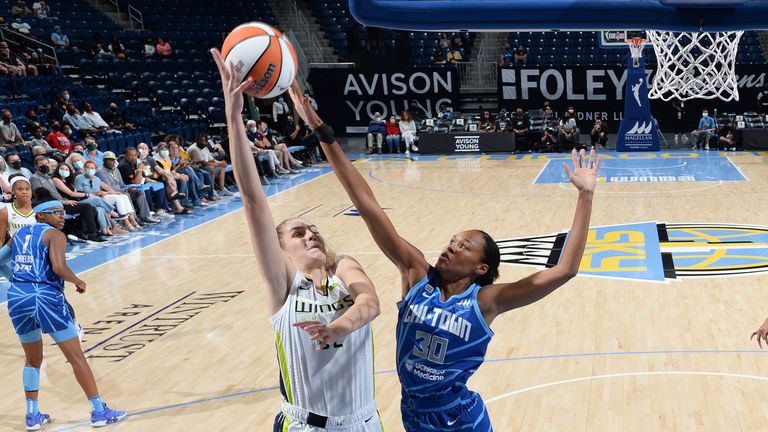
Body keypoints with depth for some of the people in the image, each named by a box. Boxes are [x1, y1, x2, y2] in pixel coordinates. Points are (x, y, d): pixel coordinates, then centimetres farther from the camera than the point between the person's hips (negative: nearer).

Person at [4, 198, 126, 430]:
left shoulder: (19, 234, 18)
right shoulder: (55, 235, -1)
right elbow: (59, 268, -16)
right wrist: (78, 282, 0)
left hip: (17, 297, 6)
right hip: (46, 298, -6)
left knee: (32, 360, 24)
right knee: (77, 357, 4)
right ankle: (99, 411, 8)